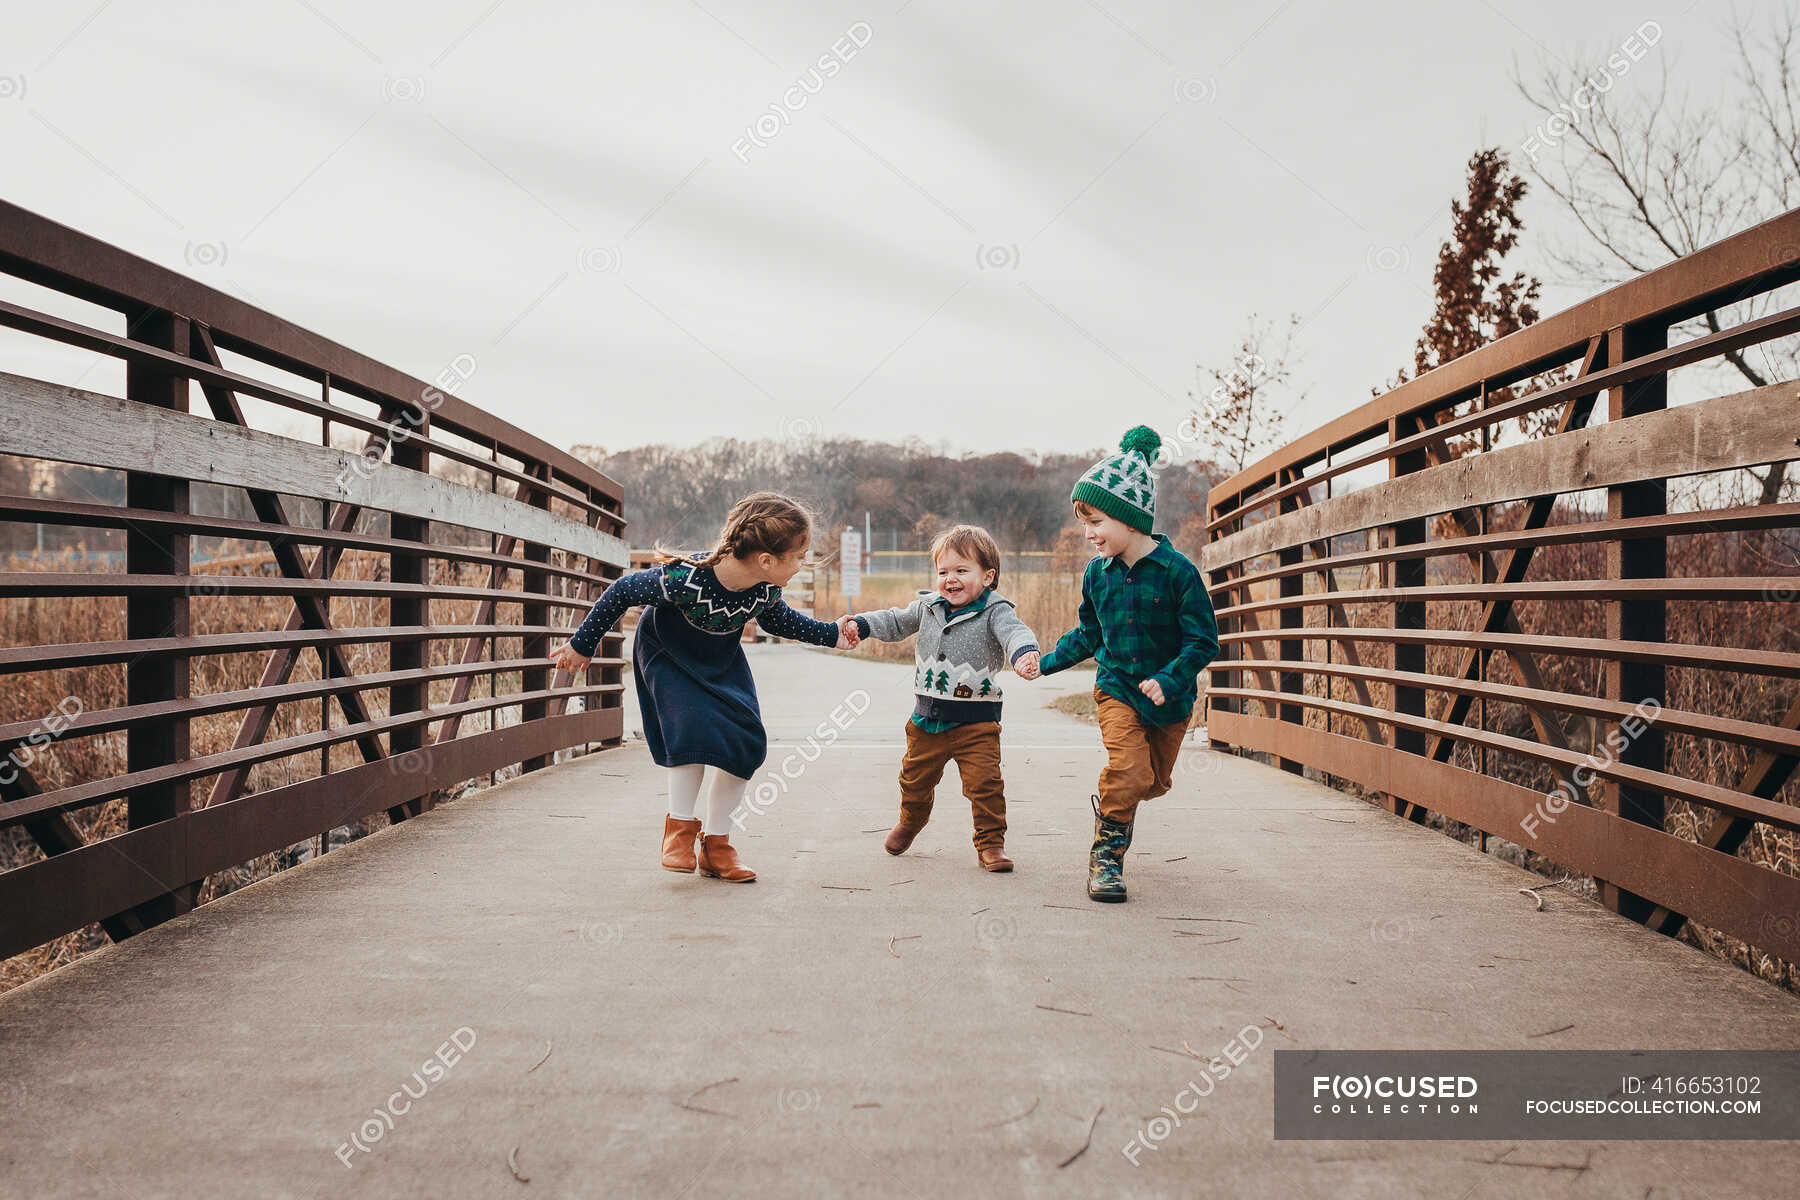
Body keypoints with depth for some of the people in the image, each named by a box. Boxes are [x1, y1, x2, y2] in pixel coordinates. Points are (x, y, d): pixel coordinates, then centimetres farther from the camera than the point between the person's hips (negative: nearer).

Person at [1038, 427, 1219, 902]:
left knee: (1155, 781, 14)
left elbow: (1203, 640, -17)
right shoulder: (1097, 573, -4)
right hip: (1116, 689, 1)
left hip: (1171, 698, -1)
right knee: (1129, 769, -20)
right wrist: (1049, 661, 4)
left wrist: (1169, 680, -27)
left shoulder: (1177, 571, -18)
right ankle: (1106, 854, -3)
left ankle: (1108, 805, 47)